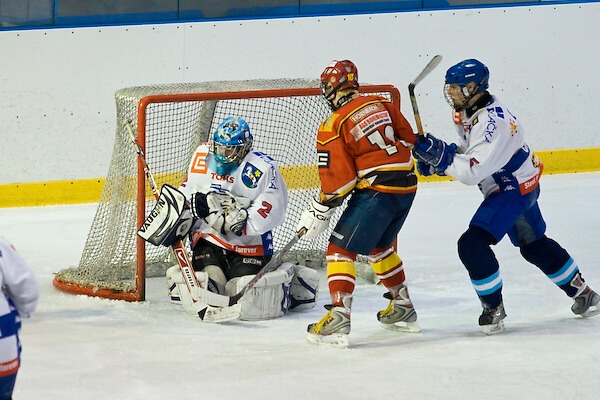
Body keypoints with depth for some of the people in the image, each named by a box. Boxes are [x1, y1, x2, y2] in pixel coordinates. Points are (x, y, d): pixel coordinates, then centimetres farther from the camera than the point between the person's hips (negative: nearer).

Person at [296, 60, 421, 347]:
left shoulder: (333, 126, -9)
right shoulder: (383, 105, 9)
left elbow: (338, 178, -11)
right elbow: (408, 140, 15)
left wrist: (319, 212, -1)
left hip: (377, 191, -7)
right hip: (407, 186, 7)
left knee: (341, 248, -3)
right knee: (380, 246, 28)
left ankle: (339, 316, -16)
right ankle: (403, 308, 36)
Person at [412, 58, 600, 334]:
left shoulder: (493, 123, -30)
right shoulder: (466, 111, 0)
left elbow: (473, 172, -34)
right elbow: (467, 153, 14)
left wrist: (440, 155, -37)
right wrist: (435, 158, -2)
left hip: (515, 188, -11)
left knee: (473, 244, -18)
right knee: (534, 245, 23)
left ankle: (494, 308, -6)